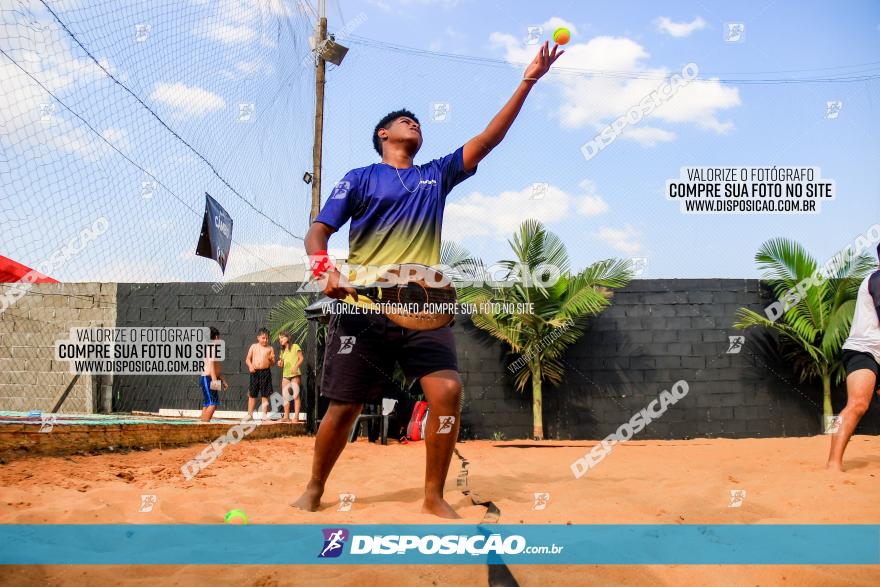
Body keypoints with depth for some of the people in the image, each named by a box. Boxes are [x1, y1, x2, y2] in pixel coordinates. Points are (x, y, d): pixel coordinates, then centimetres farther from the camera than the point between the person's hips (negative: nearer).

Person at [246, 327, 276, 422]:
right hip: (255, 372, 1)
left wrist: (271, 359, -15)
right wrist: (250, 366, -12)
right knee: (252, 395, 6)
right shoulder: (253, 346, 8)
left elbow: (273, 363, 7)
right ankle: (250, 414, 16)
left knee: (265, 395, 1)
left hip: (266, 372, -1)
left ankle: (265, 415, 8)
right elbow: (247, 359, 7)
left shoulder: (270, 348, 6)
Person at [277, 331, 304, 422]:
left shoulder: (295, 346, 2)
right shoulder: (282, 351, 19)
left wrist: (296, 366, -17)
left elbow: (301, 358, -3)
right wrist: (280, 364, -4)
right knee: (285, 396, 4)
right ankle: (286, 416, 8)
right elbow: (282, 364, 19)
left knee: (296, 395, -8)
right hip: (285, 375, 6)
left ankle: (296, 416, -11)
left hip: (294, 374, -6)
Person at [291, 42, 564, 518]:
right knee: (344, 405, -1)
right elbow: (318, 232, 3)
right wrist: (324, 270, -19)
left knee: (447, 389, -16)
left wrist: (528, 81, 8)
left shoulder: (437, 174, 19)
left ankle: (434, 497, 0)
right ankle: (313, 490, 23)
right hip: (363, 307, -2)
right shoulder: (360, 178, 9)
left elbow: (487, 139, 13)